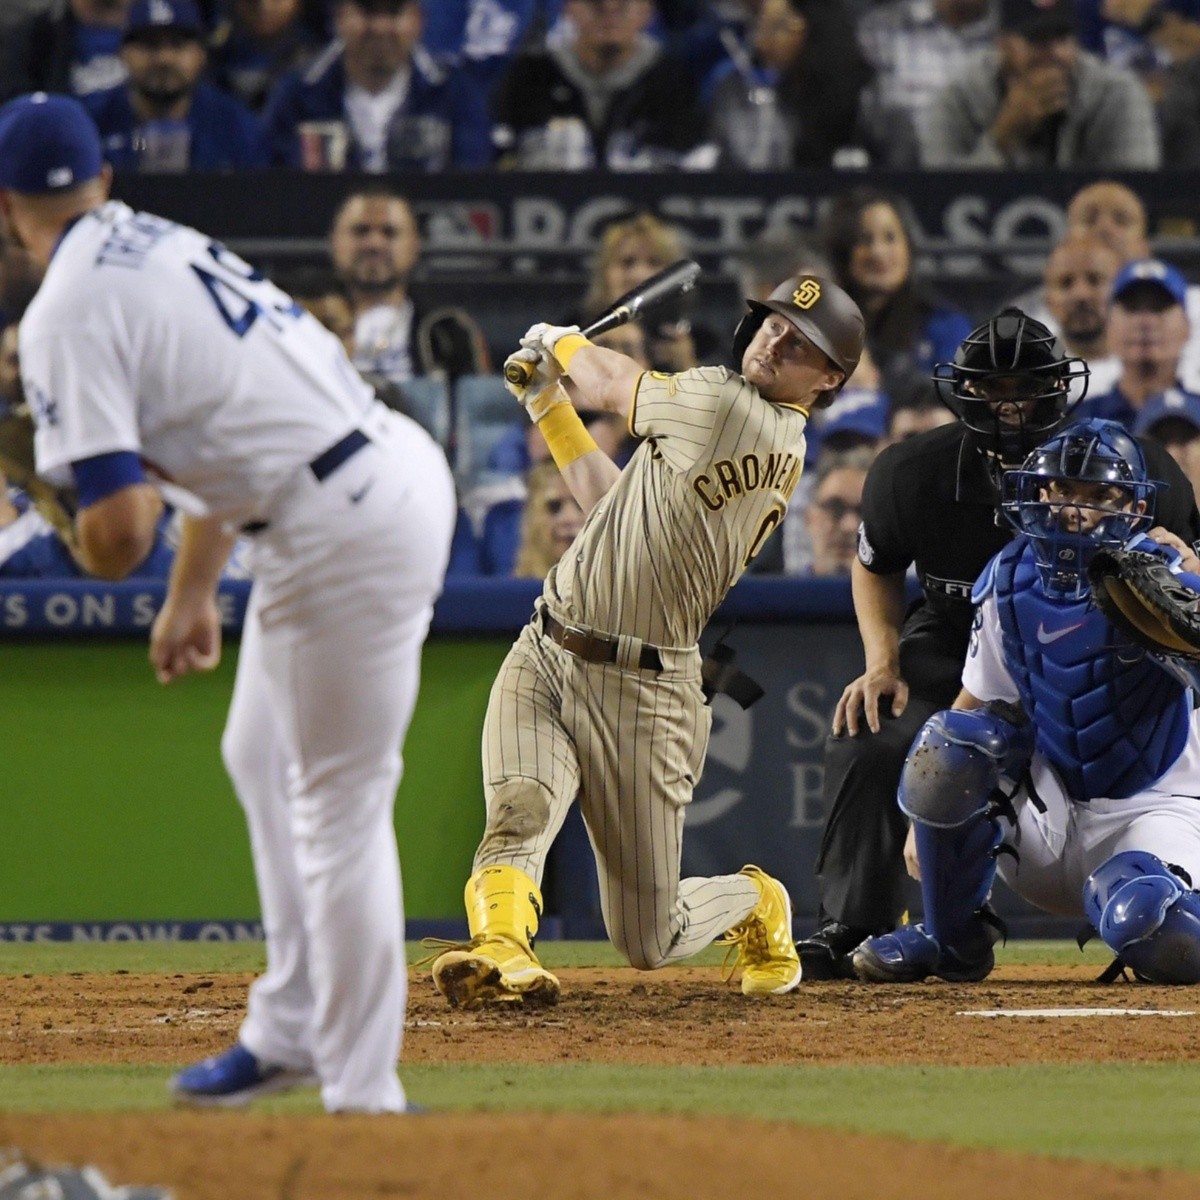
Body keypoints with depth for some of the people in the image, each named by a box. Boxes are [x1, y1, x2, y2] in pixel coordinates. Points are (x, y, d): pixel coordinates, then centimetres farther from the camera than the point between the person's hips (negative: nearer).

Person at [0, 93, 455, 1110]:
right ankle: (293, 1028, 30)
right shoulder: (166, 244, 16)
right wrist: (193, 593, 34)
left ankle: (363, 1094, 2)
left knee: (339, 809, -2)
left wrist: (91, 543, 4)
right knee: (262, 756, 23)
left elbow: (118, 532, -19)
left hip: (343, 529, -10)